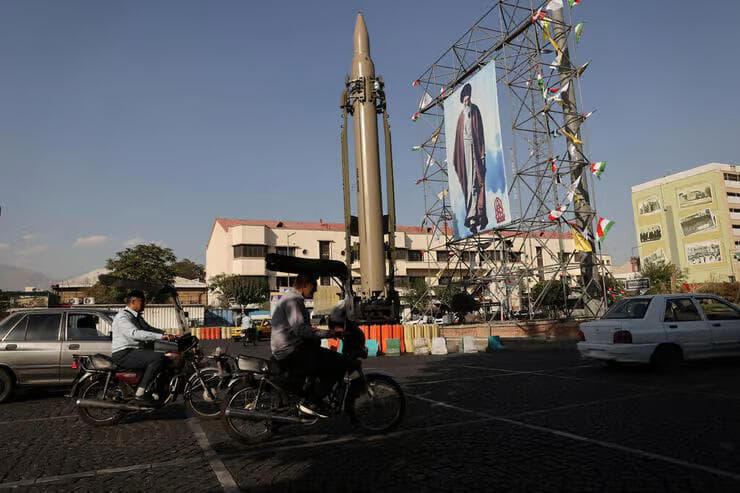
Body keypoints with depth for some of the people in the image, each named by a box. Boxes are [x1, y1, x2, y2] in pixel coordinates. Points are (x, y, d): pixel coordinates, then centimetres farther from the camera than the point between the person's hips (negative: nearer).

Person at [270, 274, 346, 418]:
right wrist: (329, 333, -25)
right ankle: (310, 402, -9)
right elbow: (300, 329, -26)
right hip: (291, 354, -11)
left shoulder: (290, 297, 21)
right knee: (337, 364, -17)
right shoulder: (293, 299, -13)